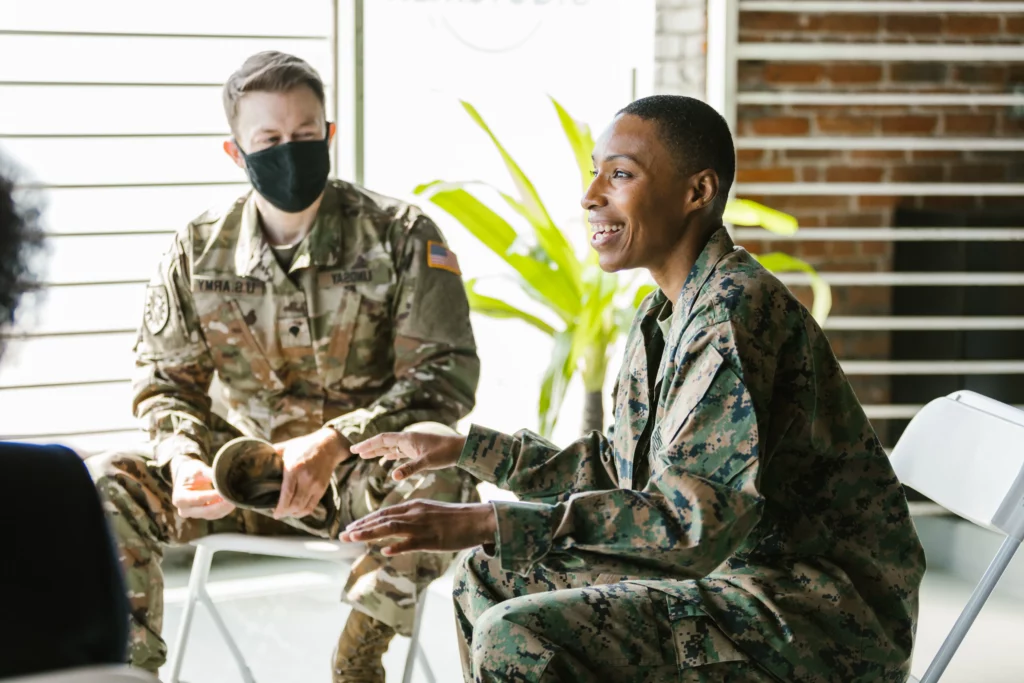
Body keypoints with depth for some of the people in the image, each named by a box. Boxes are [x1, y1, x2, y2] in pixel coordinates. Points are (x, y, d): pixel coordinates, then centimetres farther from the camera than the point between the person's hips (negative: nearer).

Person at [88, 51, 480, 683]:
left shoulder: (401, 236, -8)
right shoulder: (199, 250, 1)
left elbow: (447, 372, -13)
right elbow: (167, 379, 7)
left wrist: (332, 443, -27)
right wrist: (184, 459, -17)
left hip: (367, 466, -2)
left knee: (441, 485, -37)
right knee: (106, 485, -21)